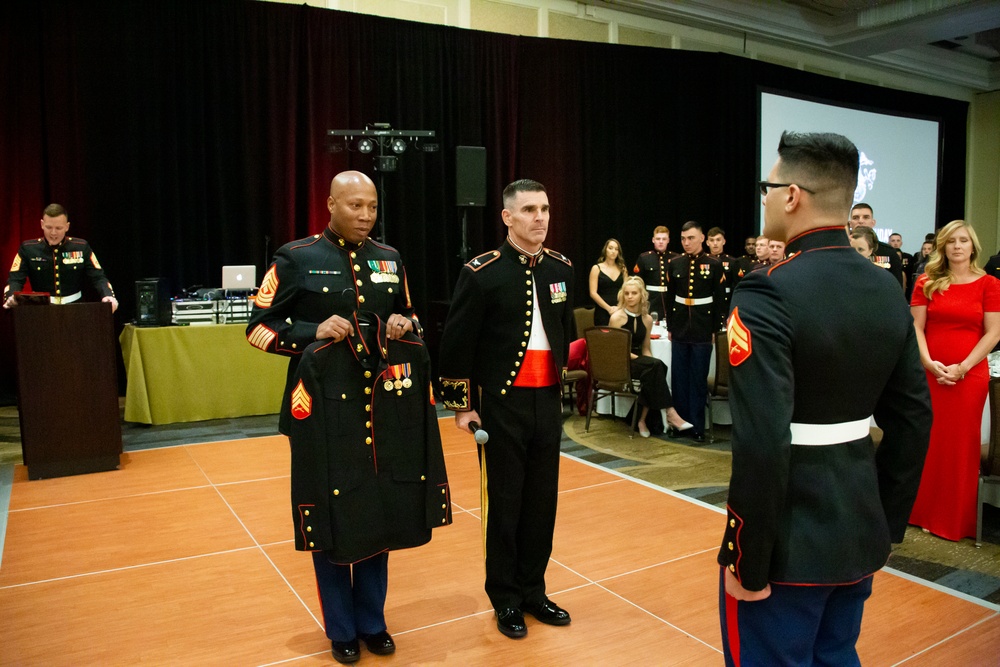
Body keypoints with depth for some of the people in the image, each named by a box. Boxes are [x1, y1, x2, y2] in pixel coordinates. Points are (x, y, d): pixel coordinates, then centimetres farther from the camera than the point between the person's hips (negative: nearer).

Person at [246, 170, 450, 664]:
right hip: (326, 405, -3)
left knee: (383, 510, 11)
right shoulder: (296, 258, -4)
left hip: (385, 403, 4)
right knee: (331, 515, 6)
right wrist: (314, 333, -17)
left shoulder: (389, 259, 8)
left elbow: (411, 319, 19)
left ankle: (372, 621, 31)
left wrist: (405, 325, -5)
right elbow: (258, 327, -1)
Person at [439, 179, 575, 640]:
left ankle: (533, 590, 31)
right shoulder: (481, 273, -10)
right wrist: (461, 405, -7)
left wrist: (572, 363, 3)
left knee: (542, 499, 13)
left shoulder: (561, 268, 6)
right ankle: (505, 599, 25)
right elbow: (457, 344, -8)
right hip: (502, 402, -5)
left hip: (548, 399, 5)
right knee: (505, 503, 7)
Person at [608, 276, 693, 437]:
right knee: (656, 365, -29)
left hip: (639, 362, 5)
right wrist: (636, 357, -19)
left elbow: (645, 349, 14)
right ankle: (669, 412, -26)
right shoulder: (617, 317, -5)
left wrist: (652, 363, -6)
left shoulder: (647, 319, 9)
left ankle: (642, 420, -18)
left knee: (652, 373, -30)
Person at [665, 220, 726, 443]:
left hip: (703, 331, -2)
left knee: (699, 379, 3)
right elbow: (670, 297, 9)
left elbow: (720, 301, -1)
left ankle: (697, 426, 10)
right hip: (680, 330, 3)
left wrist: (716, 329, -4)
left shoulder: (714, 265, -2)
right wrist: (669, 326, 7)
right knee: (679, 378, 7)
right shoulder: (675, 264, 5)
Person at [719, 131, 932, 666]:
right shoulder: (888, 291, 2)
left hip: (789, 540, -7)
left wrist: (748, 561, -15)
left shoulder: (769, 294, -21)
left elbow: (762, 444, -26)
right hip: (859, 531, 7)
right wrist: (886, 525, 16)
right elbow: (913, 419, 7)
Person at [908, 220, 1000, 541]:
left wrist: (962, 367, -13)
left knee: (961, 445, 5)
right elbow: (916, 327, 1)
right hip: (928, 373, 1)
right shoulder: (927, 283, 6)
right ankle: (921, 510, 20)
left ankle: (956, 519, 19)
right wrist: (928, 363, -13)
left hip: (970, 375, -1)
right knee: (925, 441, 6)